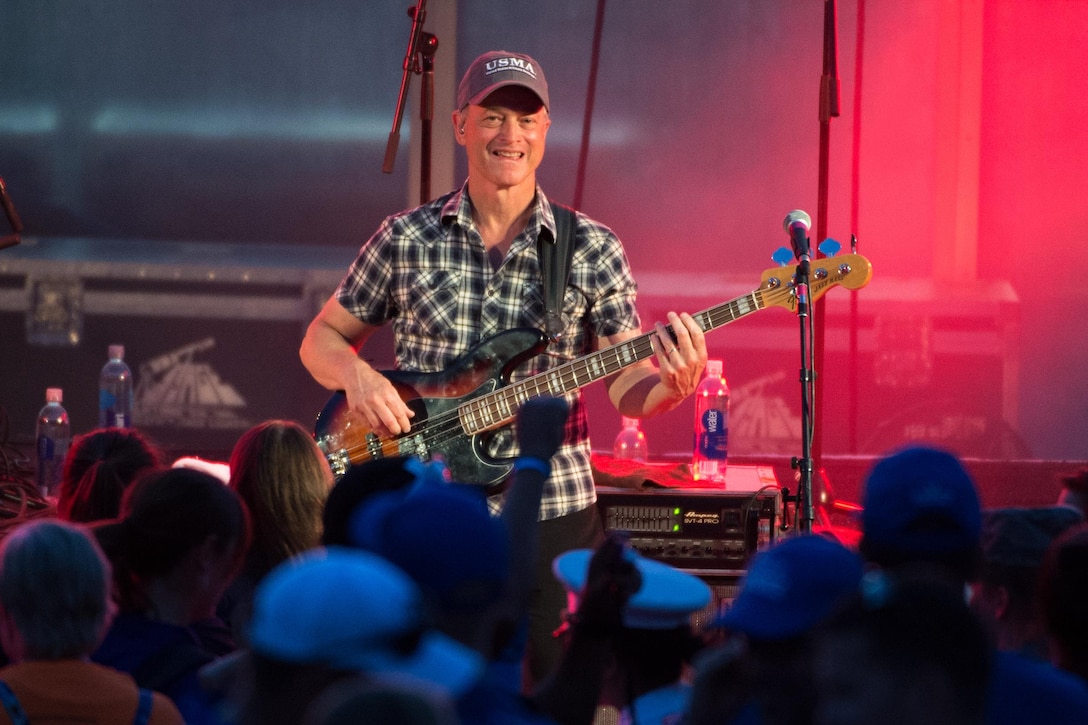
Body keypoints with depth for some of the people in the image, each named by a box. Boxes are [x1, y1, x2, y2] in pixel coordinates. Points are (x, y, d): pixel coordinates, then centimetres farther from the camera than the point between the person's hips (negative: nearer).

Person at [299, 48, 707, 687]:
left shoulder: (593, 250, 1)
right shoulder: (406, 239, 2)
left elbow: (626, 383, -2)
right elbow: (322, 338, 11)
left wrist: (672, 385, -24)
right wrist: (357, 376, -11)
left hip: (552, 510, 0)